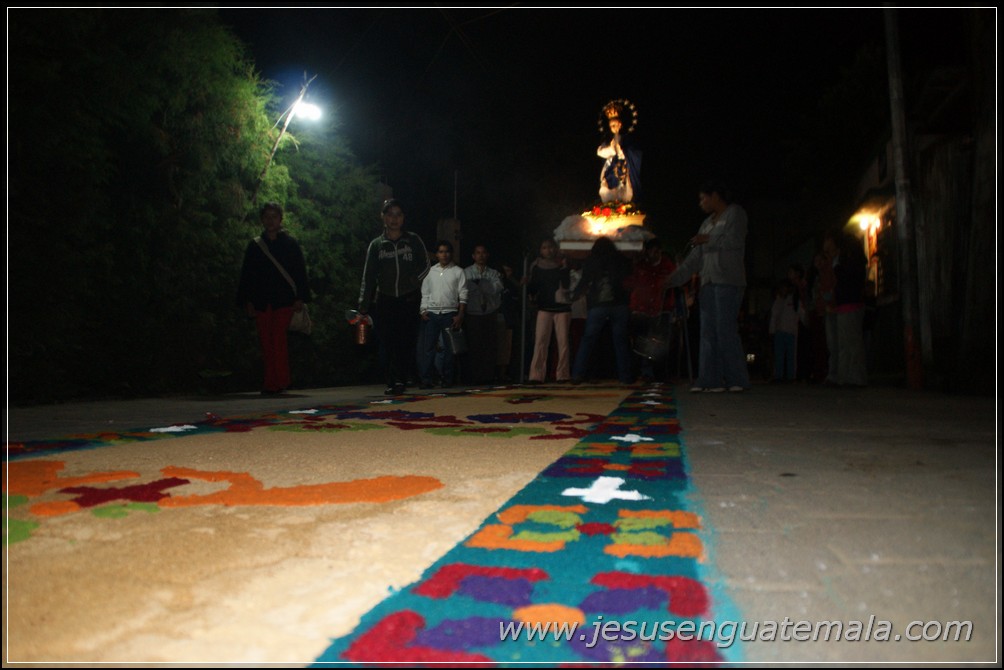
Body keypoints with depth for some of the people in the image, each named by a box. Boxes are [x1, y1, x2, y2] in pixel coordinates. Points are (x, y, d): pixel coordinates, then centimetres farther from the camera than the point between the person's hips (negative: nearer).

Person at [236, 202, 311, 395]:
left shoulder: (290, 243, 7)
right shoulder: (254, 245, 13)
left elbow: (300, 271, 4)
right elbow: (246, 274, 12)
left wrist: (300, 298, -5)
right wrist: (247, 301, 5)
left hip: (284, 300, -3)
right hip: (262, 302, 3)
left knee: (278, 339, -13)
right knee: (266, 342, 2)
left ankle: (280, 381, -8)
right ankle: (271, 383, 8)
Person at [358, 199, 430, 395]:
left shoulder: (413, 240, 4)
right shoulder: (376, 245, 7)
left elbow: (424, 266, 12)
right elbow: (368, 276, 5)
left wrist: (412, 282, -2)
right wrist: (364, 305, -1)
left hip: (409, 300, -1)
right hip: (385, 300, 1)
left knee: (406, 342, -9)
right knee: (387, 344, -2)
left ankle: (399, 381, -7)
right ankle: (392, 382, 6)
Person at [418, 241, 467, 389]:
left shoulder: (457, 271, 4)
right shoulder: (430, 271, 12)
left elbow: (463, 296, 1)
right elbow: (425, 293, 13)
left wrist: (460, 315, -7)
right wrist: (423, 311, 2)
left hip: (450, 314, -2)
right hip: (431, 314, 2)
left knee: (449, 347, 1)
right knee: (427, 347, -3)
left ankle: (447, 379, 9)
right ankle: (427, 379, 1)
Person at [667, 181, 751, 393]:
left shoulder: (735, 213, 4)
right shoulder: (707, 223, 23)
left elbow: (735, 240, -11)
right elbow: (695, 257, 20)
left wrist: (709, 239, -5)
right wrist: (674, 278, 15)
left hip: (728, 280, -7)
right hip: (708, 282, 7)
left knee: (726, 330, -12)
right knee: (708, 332, 0)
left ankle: (738, 380, -5)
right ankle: (711, 380, 0)